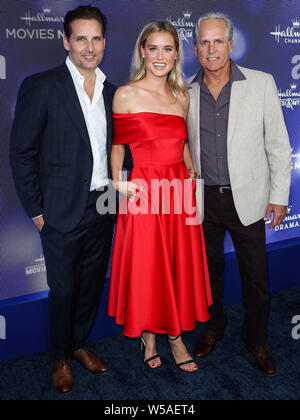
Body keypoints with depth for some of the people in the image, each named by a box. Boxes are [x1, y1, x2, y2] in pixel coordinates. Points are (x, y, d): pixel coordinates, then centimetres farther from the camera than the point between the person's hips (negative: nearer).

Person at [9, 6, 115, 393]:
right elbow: (21, 153, -8)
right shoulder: (40, 87, -9)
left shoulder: (110, 92, 8)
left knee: (92, 283, 17)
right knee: (63, 289, 8)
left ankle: (79, 343, 40)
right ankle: (61, 358, 32)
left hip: (102, 208, 5)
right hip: (62, 212, -5)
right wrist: (35, 210, -9)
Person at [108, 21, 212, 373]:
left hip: (179, 191, 5)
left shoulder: (182, 96, 11)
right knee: (145, 267, 6)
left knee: (180, 264, 11)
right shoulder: (126, 95, -3)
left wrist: (192, 172, 7)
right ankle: (148, 336, 30)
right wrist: (118, 182, -10)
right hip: (144, 193, -4)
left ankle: (176, 336, 30)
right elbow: (117, 144, 2)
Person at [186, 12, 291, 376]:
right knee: (209, 270, 18)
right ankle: (213, 328, 41)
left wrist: (279, 196, -4)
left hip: (247, 199, -1)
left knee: (256, 278, 8)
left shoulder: (261, 84, -5)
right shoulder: (186, 91, 1)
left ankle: (256, 340, 33)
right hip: (204, 199, 2)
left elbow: (278, 144, -2)